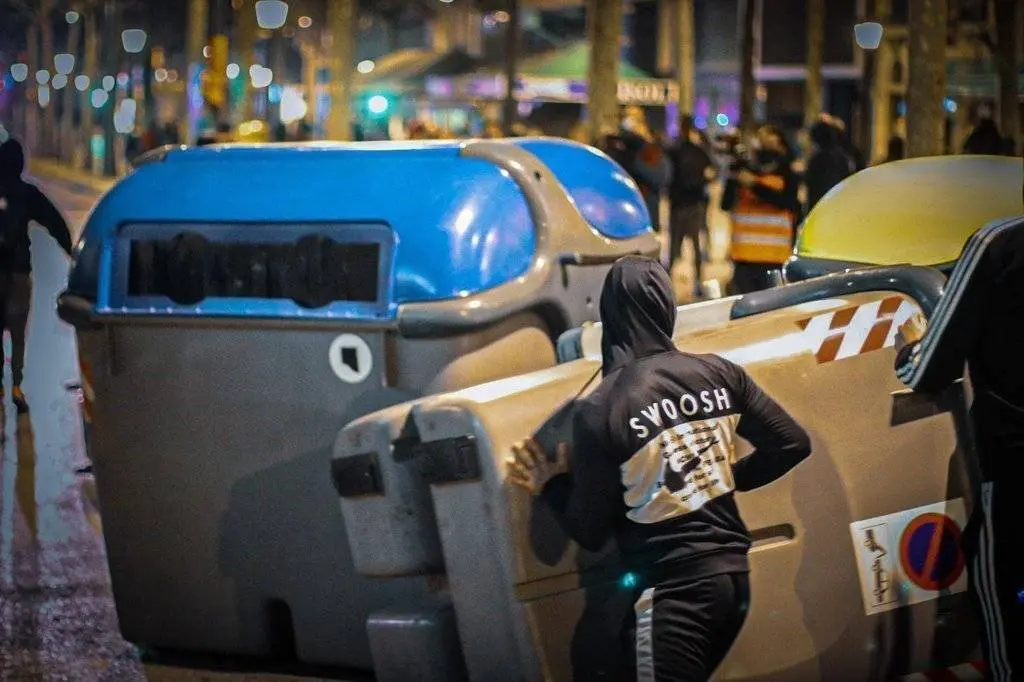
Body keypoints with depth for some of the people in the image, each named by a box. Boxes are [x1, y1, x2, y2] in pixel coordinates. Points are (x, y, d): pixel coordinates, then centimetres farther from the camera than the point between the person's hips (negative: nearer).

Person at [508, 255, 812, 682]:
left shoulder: (600, 410, -14)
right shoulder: (719, 373, 0)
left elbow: (590, 533, -9)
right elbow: (792, 445, 7)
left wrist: (553, 486, 9)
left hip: (673, 590, -6)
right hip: (734, 574, 6)